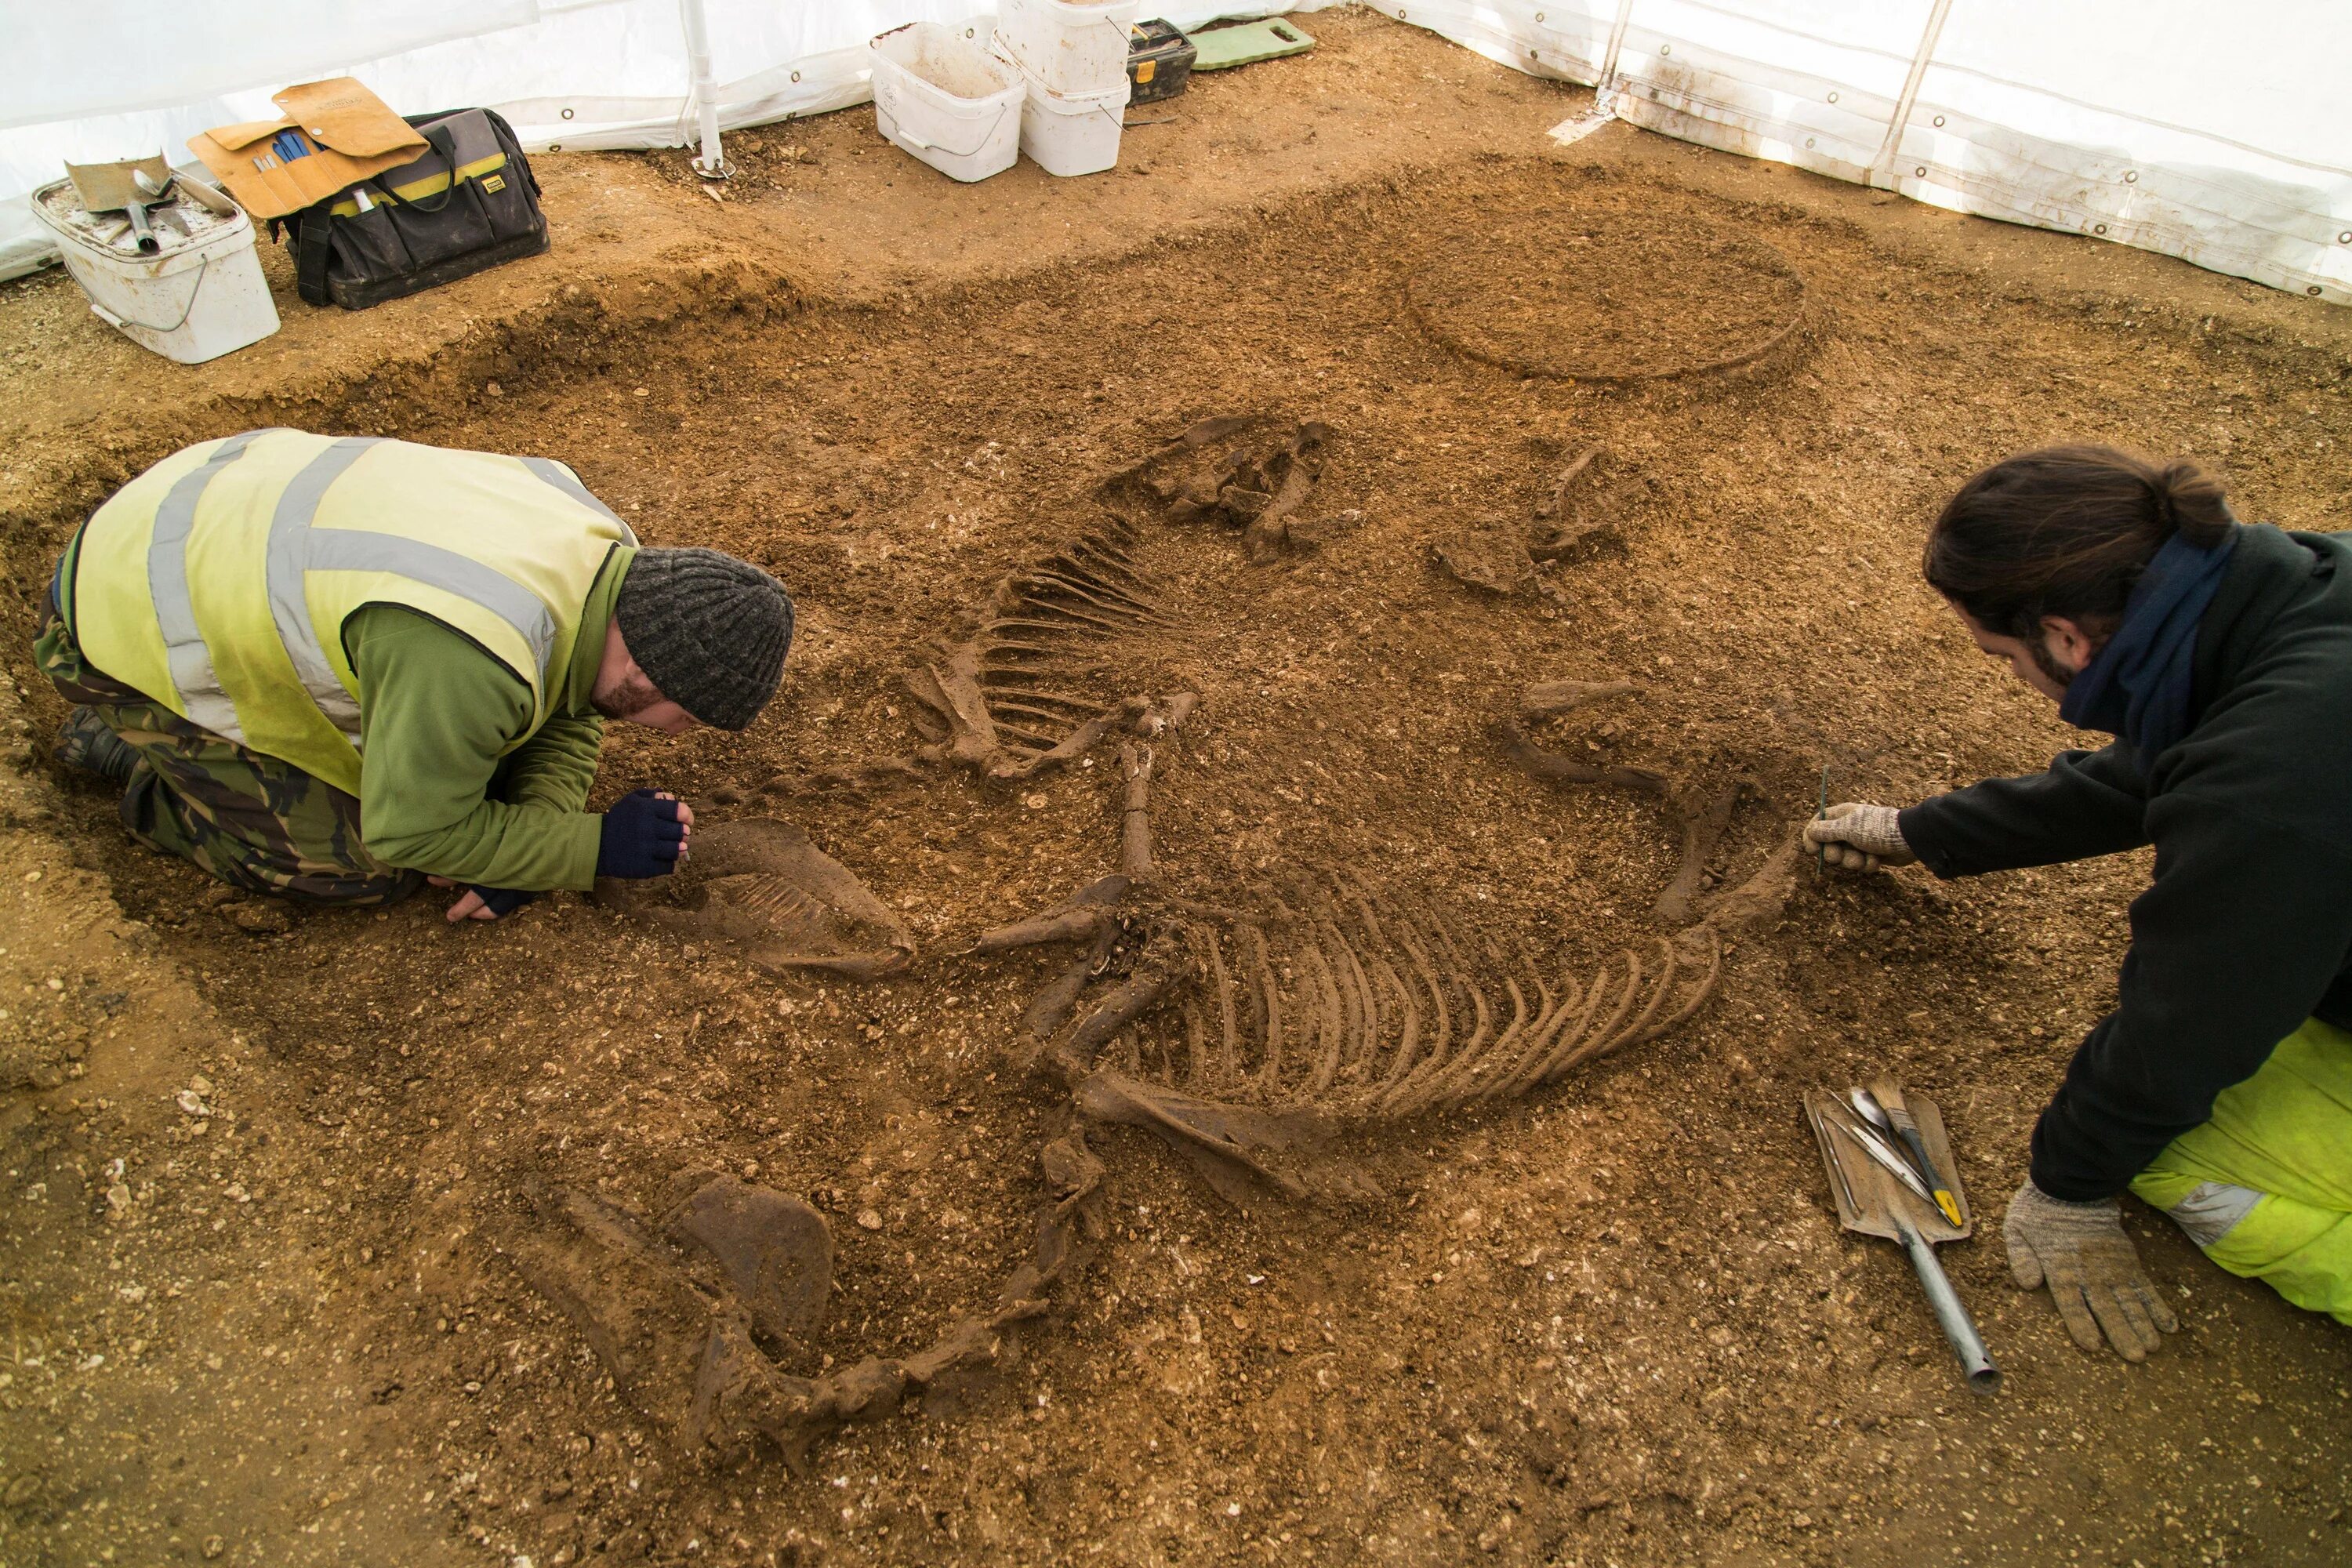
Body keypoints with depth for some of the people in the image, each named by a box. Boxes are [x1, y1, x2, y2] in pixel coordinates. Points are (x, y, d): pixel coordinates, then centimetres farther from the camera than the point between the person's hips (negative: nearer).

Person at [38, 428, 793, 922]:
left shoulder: (606, 549, -15)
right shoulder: (470, 662, -40)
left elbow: (567, 715, 0)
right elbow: (413, 833, -24)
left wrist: (525, 838, -13)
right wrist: (594, 846, -19)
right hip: (129, 627, -7)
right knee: (367, 866, -8)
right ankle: (132, 751, 10)